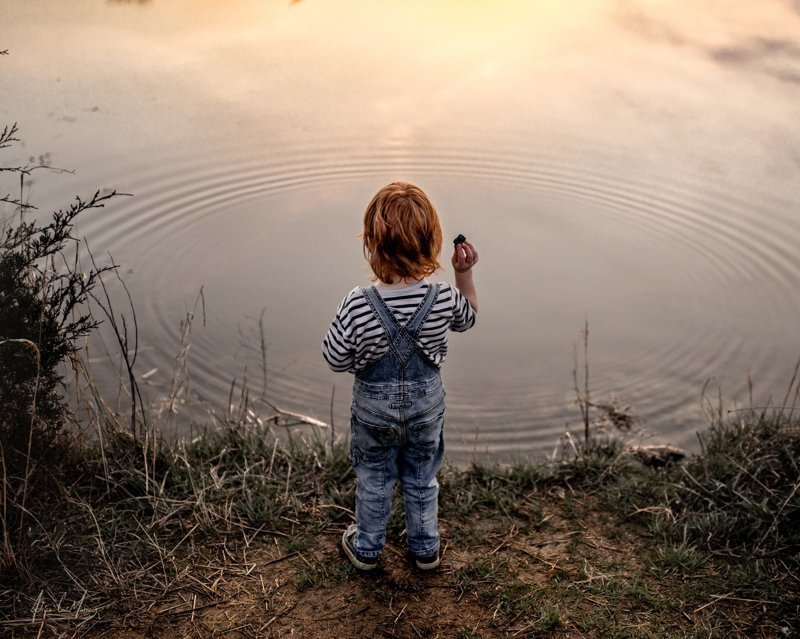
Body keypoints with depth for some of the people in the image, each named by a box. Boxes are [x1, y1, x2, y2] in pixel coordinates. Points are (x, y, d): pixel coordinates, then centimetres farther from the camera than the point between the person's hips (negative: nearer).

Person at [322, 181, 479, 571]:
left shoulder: (357, 306, -32)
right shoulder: (444, 299, -25)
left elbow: (335, 360, -16)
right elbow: (467, 317, 0)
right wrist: (464, 273, -3)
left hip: (373, 410, -1)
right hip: (427, 404, 2)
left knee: (373, 480, 23)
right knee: (422, 479, 25)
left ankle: (367, 548, 45)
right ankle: (425, 549, 45)